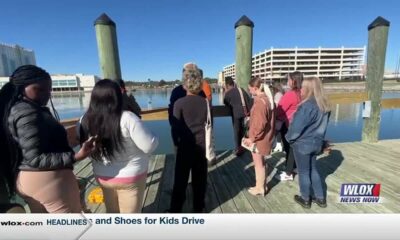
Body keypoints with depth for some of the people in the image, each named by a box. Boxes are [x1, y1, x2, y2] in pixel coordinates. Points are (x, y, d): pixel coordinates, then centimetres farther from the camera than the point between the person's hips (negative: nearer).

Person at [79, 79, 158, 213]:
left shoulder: (86, 120, -11)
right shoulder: (127, 119, -25)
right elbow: (149, 146, -21)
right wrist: (154, 139, -1)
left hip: (103, 176, 5)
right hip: (130, 177, -4)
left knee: (112, 212, 27)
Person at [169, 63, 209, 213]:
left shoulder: (179, 103, -12)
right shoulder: (205, 102, -4)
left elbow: (175, 127, -8)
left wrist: (177, 141, 9)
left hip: (185, 146, -2)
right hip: (202, 145, 3)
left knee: (180, 179, 11)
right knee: (200, 178, 15)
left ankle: (175, 210, 23)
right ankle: (198, 209, 30)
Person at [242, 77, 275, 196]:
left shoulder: (260, 102, -23)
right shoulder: (267, 99, 6)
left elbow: (260, 124, -26)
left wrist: (252, 138, -18)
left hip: (259, 139, -9)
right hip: (264, 137, 9)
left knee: (258, 163, 8)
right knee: (260, 162, 22)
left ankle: (260, 188, 26)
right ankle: (262, 185, 37)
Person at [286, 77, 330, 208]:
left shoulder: (307, 106, -25)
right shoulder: (324, 105, 3)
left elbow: (297, 126, -21)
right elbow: (320, 125, 11)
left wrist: (289, 138, -5)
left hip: (303, 144, -8)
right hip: (316, 142, 8)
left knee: (304, 172, 9)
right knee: (313, 170, 22)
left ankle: (305, 199, 27)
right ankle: (320, 198, 33)